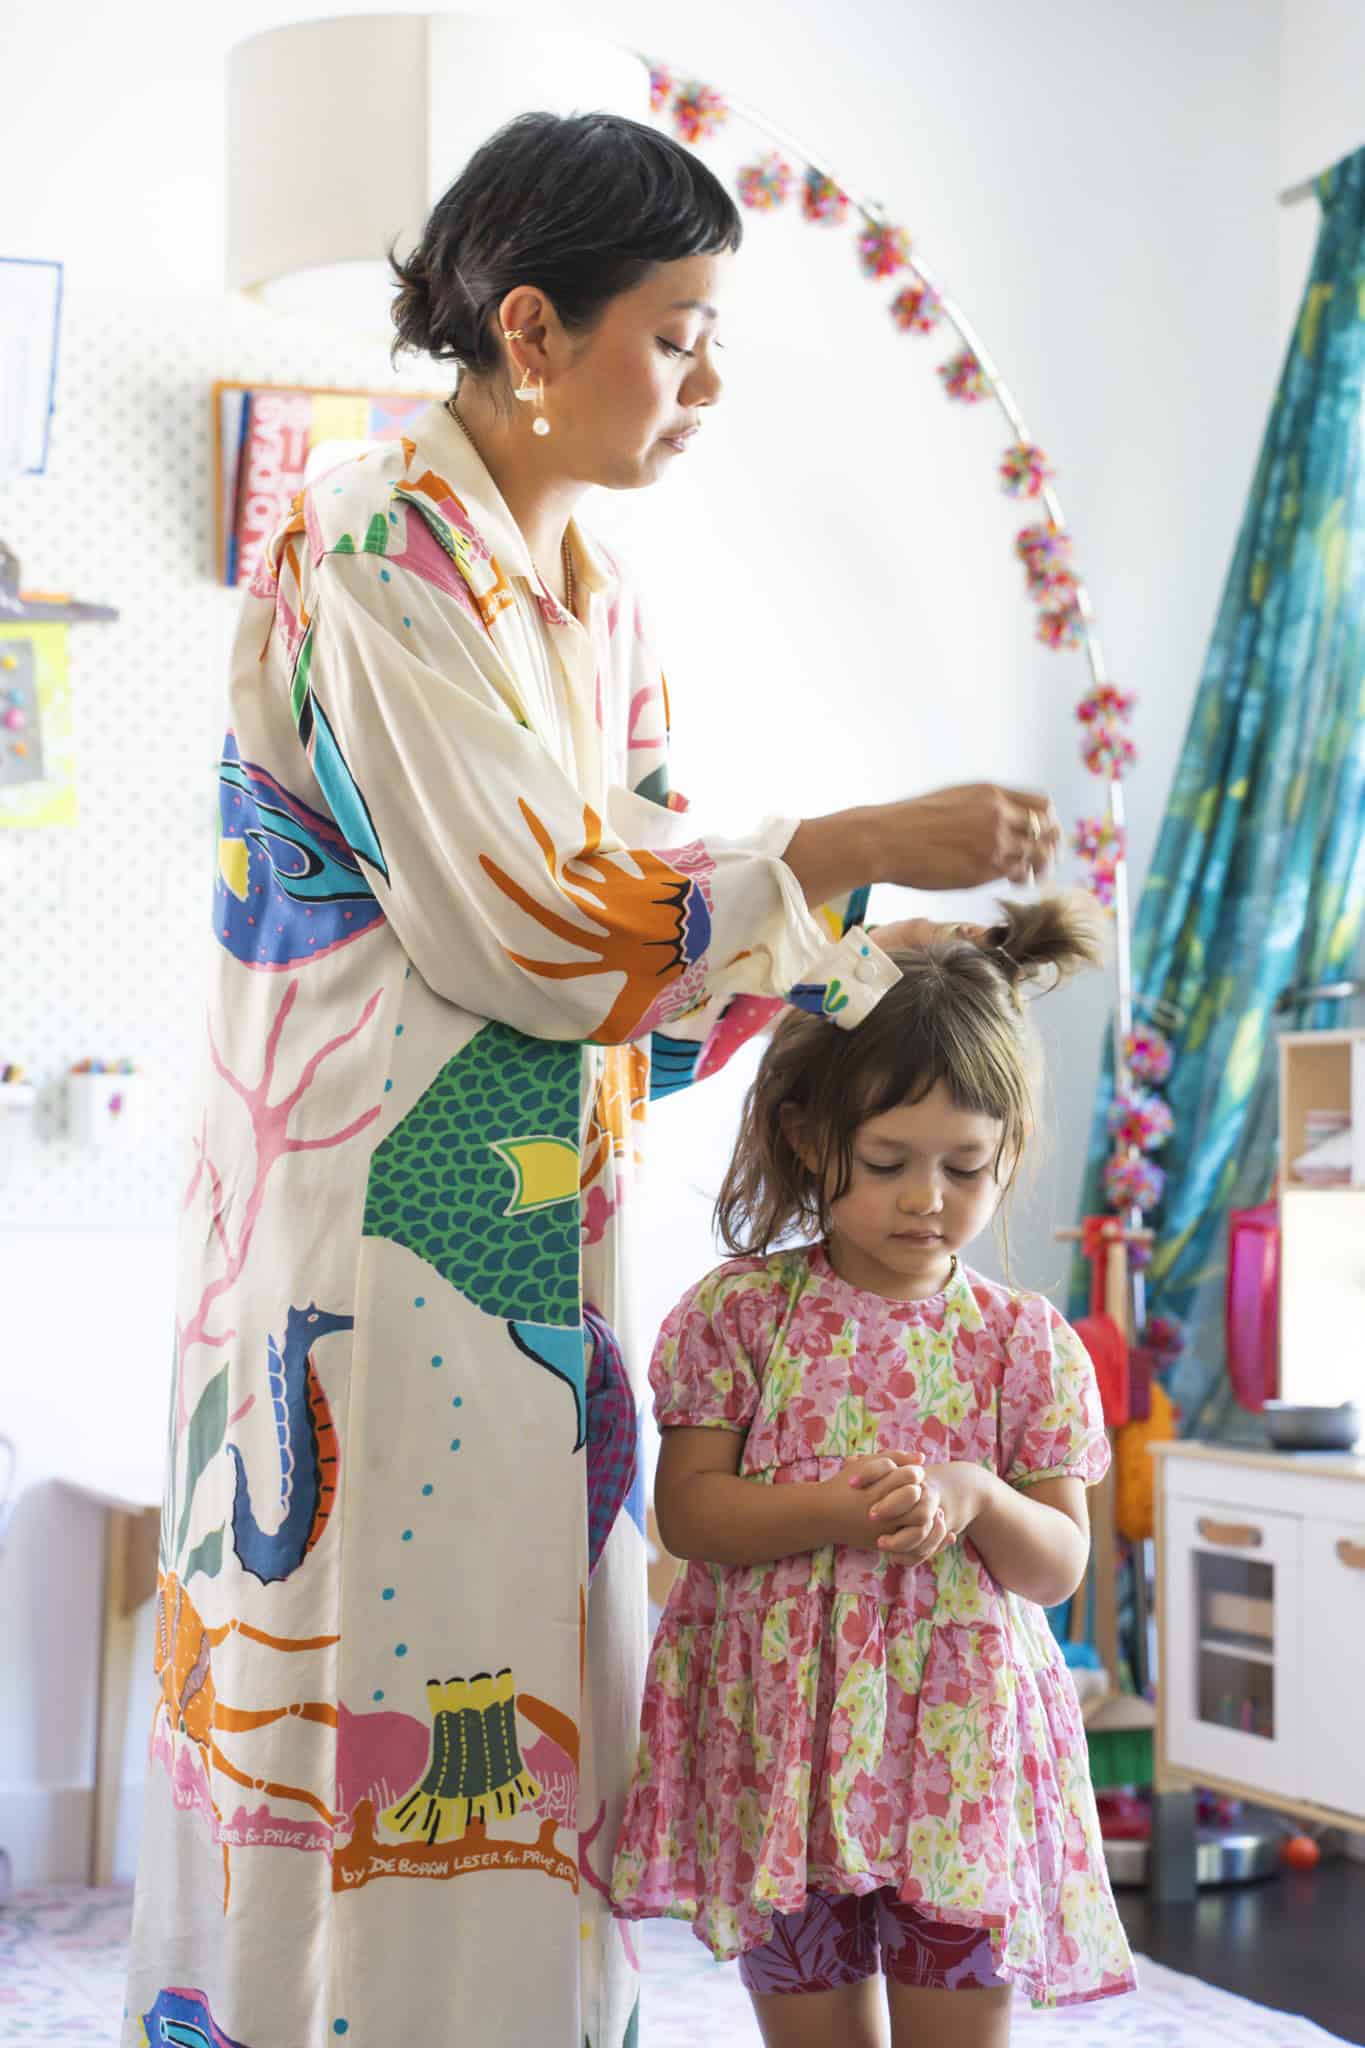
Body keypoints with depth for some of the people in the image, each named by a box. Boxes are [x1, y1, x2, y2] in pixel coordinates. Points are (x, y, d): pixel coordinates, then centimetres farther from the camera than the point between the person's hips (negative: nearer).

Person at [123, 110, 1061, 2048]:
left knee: (526, 1717, 12)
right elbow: (529, 919, -18)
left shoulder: (592, 598, 13)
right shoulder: (370, 547, -12)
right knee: (383, 1696, -3)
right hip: (379, 1246, -8)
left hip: (544, 1248, 8)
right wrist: (857, 846, -14)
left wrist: (911, 972, 5)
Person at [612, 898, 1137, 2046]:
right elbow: (686, 1509, -5)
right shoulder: (740, 1312, -1)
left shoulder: (1026, 1342, 1)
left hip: (959, 1738, 1)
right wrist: (835, 1512, -20)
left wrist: (973, 1499, -17)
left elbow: (1061, 1567, 3)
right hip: (782, 1728, 0)